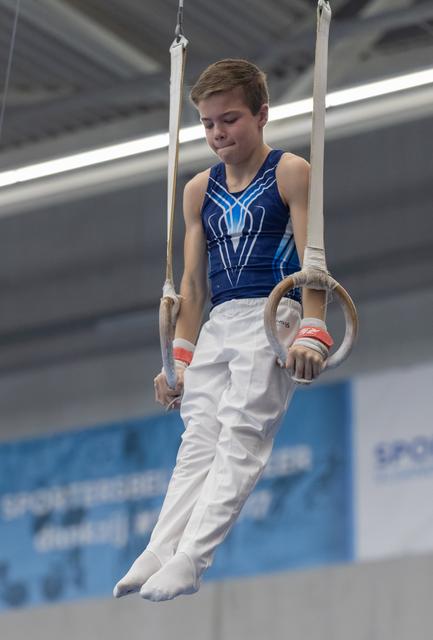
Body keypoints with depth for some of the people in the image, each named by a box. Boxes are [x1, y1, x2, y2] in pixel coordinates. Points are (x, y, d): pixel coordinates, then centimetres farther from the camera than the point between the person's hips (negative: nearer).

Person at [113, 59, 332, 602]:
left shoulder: (291, 174, 0)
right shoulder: (199, 191, 16)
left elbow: (312, 258, -8)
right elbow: (192, 283, 16)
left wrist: (313, 333, -21)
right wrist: (179, 357, 10)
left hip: (271, 317, -6)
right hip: (216, 325, 6)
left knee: (240, 438, -14)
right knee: (198, 442, -4)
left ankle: (188, 559, -23)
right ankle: (157, 554, -14)